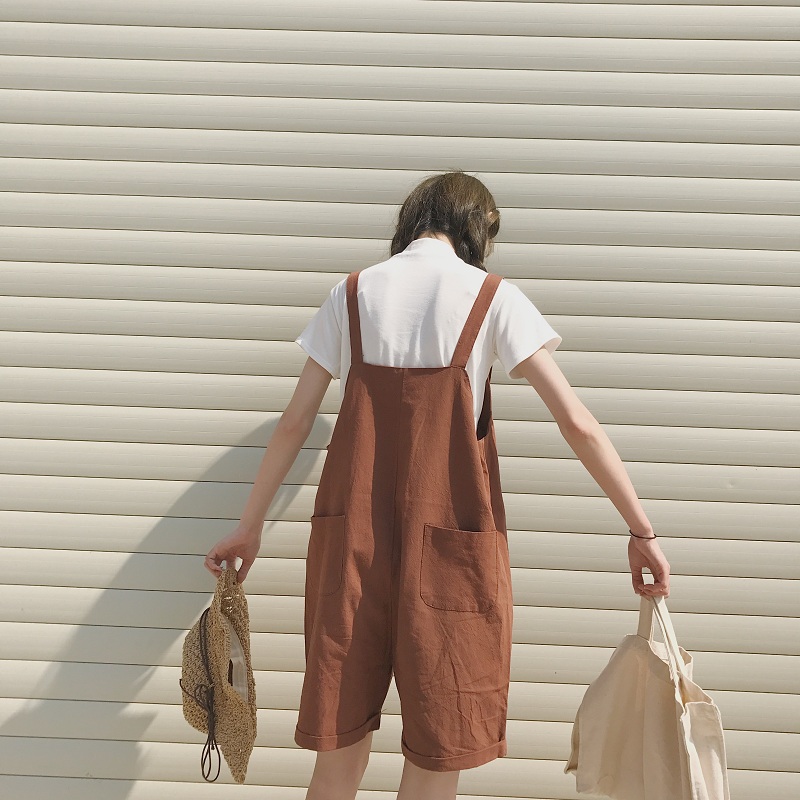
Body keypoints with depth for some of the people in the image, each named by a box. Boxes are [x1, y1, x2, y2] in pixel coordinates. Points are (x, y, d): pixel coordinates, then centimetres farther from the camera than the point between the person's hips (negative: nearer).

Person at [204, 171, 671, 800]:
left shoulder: (353, 292, 7)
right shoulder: (493, 297, -1)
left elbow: (295, 423, 8)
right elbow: (577, 423, -7)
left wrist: (251, 525, 16)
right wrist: (642, 530, -1)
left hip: (353, 533, 3)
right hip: (452, 539, -3)